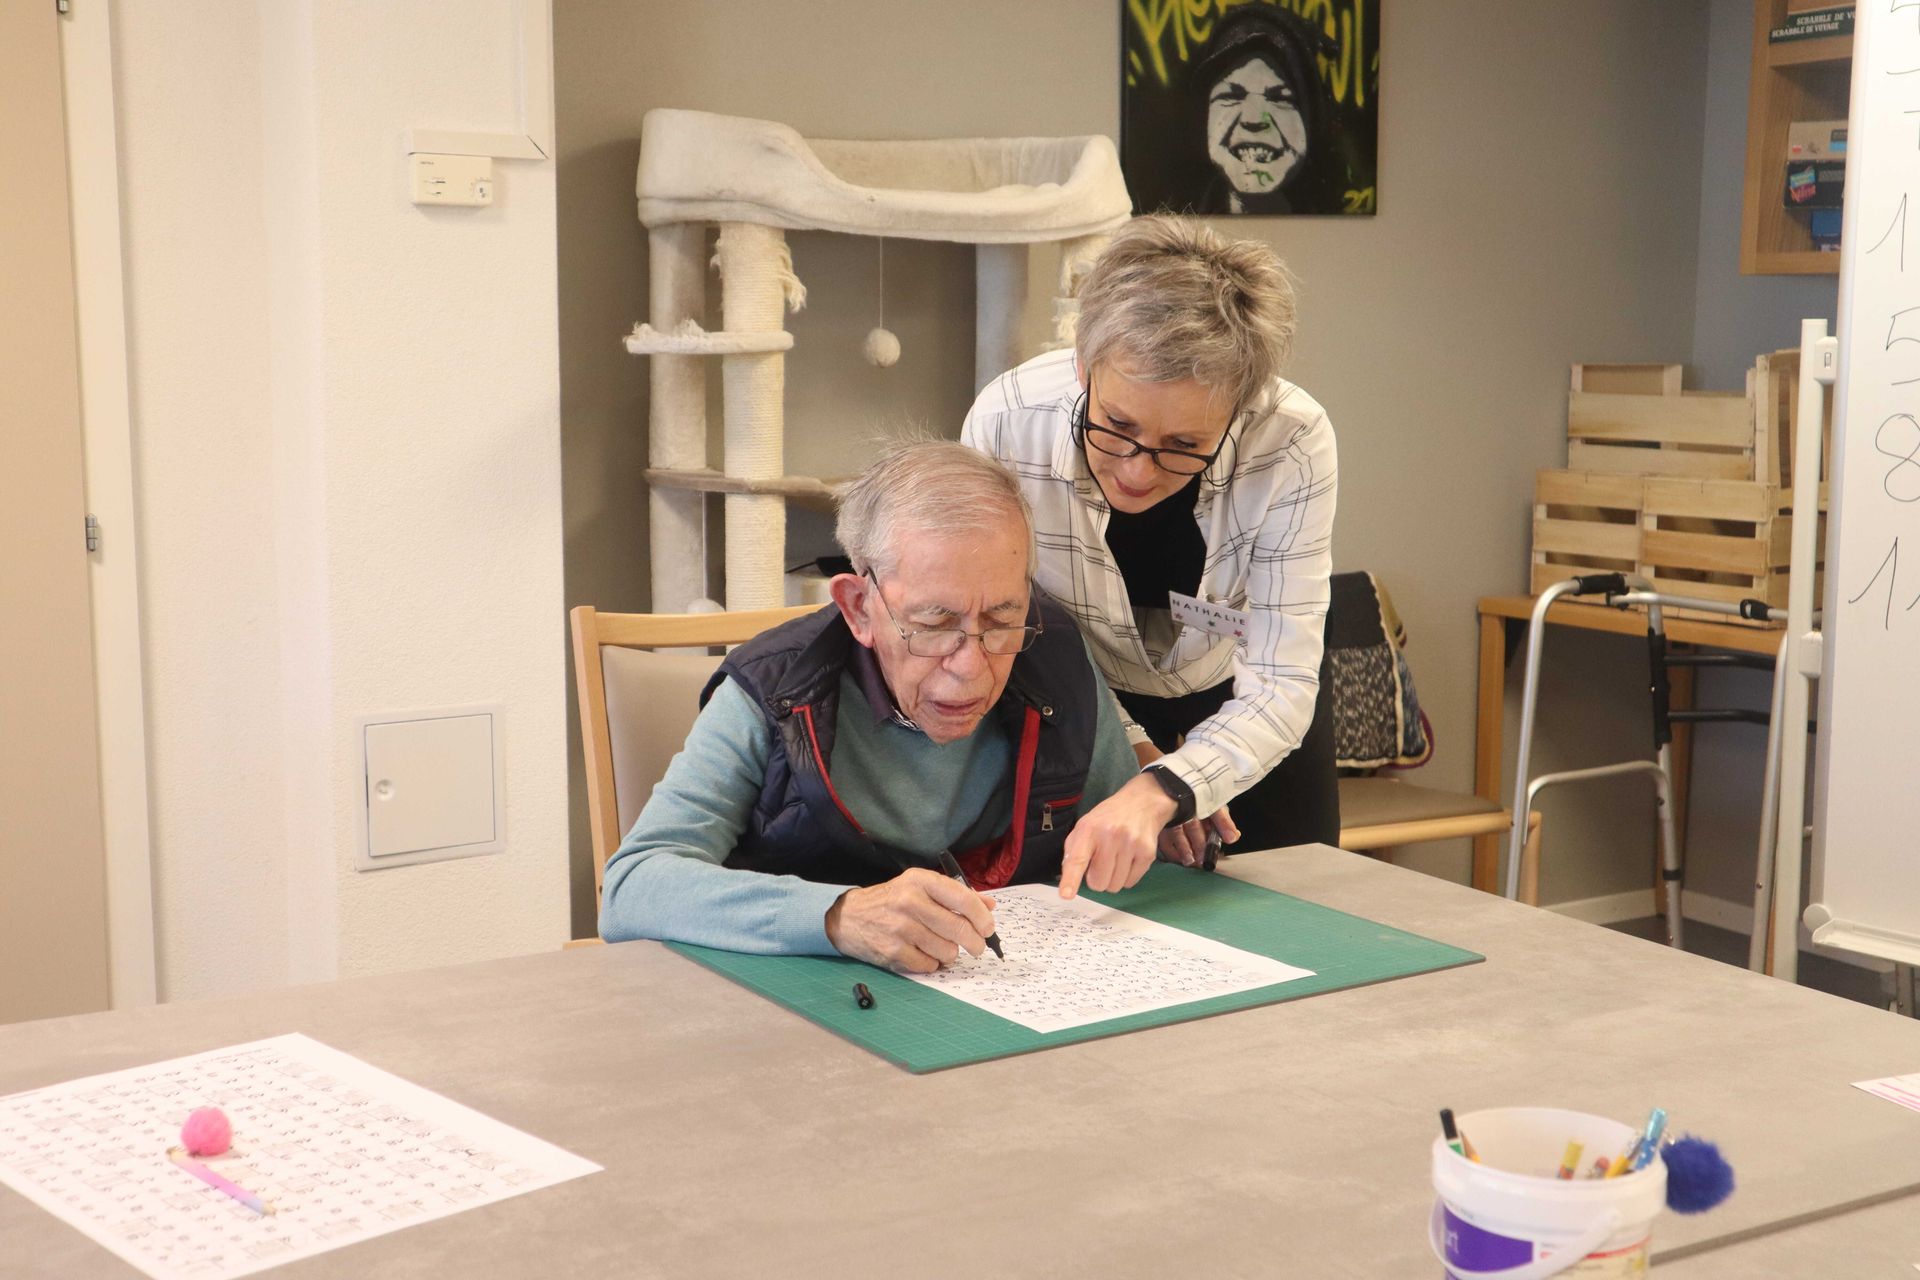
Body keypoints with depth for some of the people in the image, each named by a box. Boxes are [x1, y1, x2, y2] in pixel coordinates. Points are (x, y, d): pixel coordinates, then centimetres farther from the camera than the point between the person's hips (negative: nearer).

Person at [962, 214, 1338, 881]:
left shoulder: (1292, 445, -34)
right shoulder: (1005, 424, -32)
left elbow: (1279, 689, -33)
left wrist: (1158, 793, -49)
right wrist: (1132, 753, -22)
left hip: (1242, 706, 1)